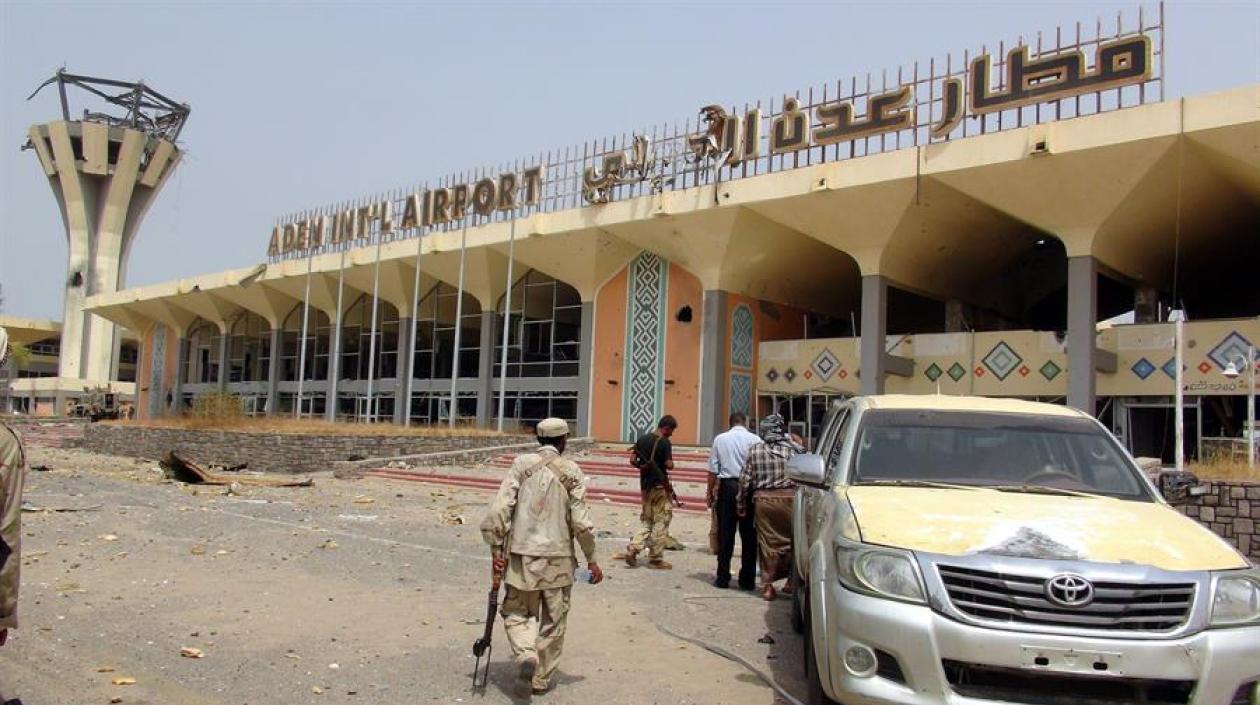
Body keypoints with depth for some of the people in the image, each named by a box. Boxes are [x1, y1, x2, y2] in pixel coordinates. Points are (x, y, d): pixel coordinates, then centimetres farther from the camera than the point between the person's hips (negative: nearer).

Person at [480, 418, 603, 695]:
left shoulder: (521, 464, -1)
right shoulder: (571, 471, -3)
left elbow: (499, 509, -8)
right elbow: (581, 521, -5)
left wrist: (496, 550, -1)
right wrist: (591, 559, 6)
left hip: (522, 554, 1)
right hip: (558, 557, 0)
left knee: (516, 612, 16)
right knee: (552, 621, 14)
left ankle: (526, 654, -8)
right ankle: (541, 678, 20)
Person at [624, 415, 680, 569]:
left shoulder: (642, 439, 7)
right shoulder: (664, 443, -14)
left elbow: (633, 461, 8)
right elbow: (669, 465, -18)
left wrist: (643, 467, 10)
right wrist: (671, 464, 1)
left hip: (645, 485, 7)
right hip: (660, 486, -7)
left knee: (646, 520, 17)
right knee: (661, 522, 3)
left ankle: (633, 549, 3)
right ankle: (655, 559, 6)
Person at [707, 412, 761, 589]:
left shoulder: (720, 439, 3)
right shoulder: (755, 440, -2)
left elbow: (713, 470, 4)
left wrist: (710, 493, 11)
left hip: (727, 487, 1)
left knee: (725, 534, 8)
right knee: (749, 535, 7)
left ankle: (723, 578, 12)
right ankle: (747, 580, 11)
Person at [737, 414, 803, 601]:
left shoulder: (755, 450, 0)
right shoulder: (794, 449, -2)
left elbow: (745, 479, 2)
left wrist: (742, 505, 9)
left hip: (764, 500, 0)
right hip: (790, 497, 0)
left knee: (767, 542, 7)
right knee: (791, 539, 13)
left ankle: (768, 585, 10)